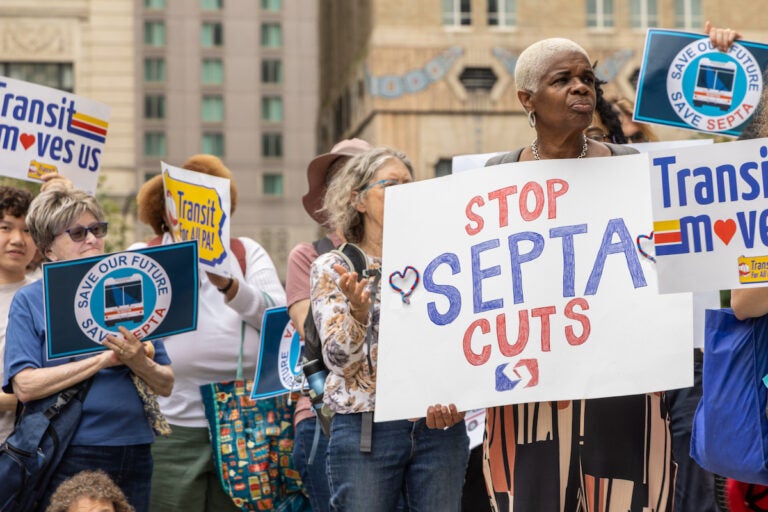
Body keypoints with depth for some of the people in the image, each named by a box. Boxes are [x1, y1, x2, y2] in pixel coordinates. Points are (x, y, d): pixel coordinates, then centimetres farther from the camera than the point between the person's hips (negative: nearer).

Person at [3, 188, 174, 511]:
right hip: (68, 458, -3)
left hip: (134, 455, 3)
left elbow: (166, 385, 8)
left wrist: (138, 362, -13)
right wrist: (102, 359, -13)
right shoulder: (29, 301, 3)